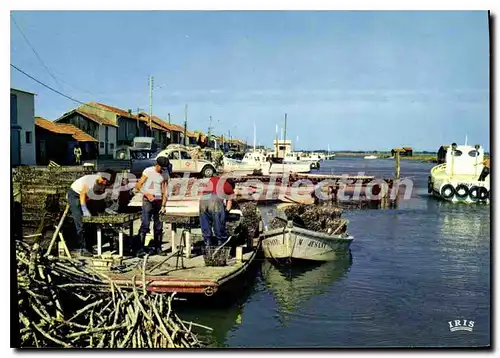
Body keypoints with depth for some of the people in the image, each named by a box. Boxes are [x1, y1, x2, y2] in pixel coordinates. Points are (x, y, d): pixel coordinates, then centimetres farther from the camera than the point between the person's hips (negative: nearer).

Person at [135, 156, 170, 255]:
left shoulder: (165, 174, 4)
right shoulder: (148, 171, -6)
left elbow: (164, 191, 3)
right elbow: (138, 186, -5)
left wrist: (163, 206, -5)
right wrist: (147, 194, -20)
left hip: (159, 201, 4)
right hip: (148, 201, -4)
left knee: (159, 226, 7)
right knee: (145, 225, -11)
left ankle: (158, 248, 16)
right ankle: (141, 248, -9)